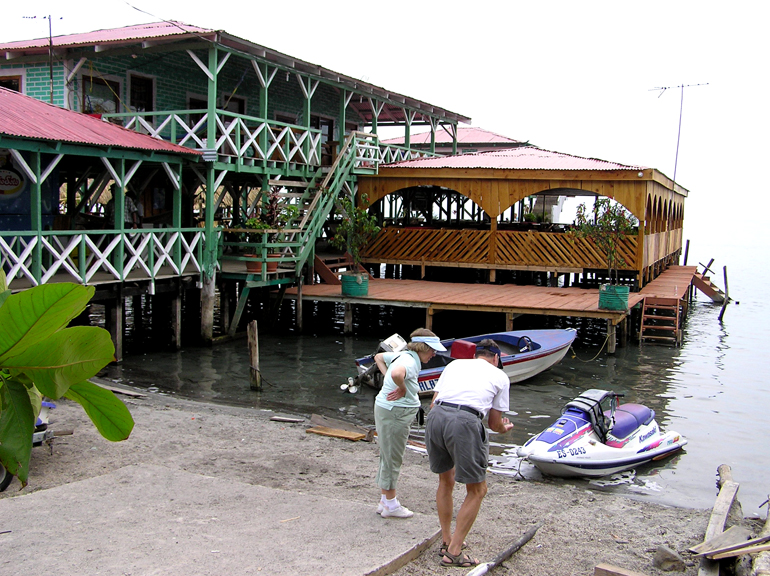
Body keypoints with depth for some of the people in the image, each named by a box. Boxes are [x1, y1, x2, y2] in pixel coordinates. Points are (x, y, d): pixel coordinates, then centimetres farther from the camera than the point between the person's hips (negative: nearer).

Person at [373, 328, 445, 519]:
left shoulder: (402, 355, 10)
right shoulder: (410, 361, -20)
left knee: (388, 457, 17)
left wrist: (388, 378, 13)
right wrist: (402, 388, -24)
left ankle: (385, 501, 27)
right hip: (394, 412, -10)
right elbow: (397, 373, -44)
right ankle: (391, 505, 13)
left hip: (389, 411, 10)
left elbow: (378, 357, 26)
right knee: (392, 458, 1)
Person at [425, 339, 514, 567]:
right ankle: (454, 552, 11)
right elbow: (495, 423, 23)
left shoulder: (455, 364, 27)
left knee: (446, 480, 25)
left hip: (435, 416, 5)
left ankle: (446, 541, 35)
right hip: (465, 422, -4)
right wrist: (505, 427, 45)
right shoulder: (499, 376, 21)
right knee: (477, 490, 12)